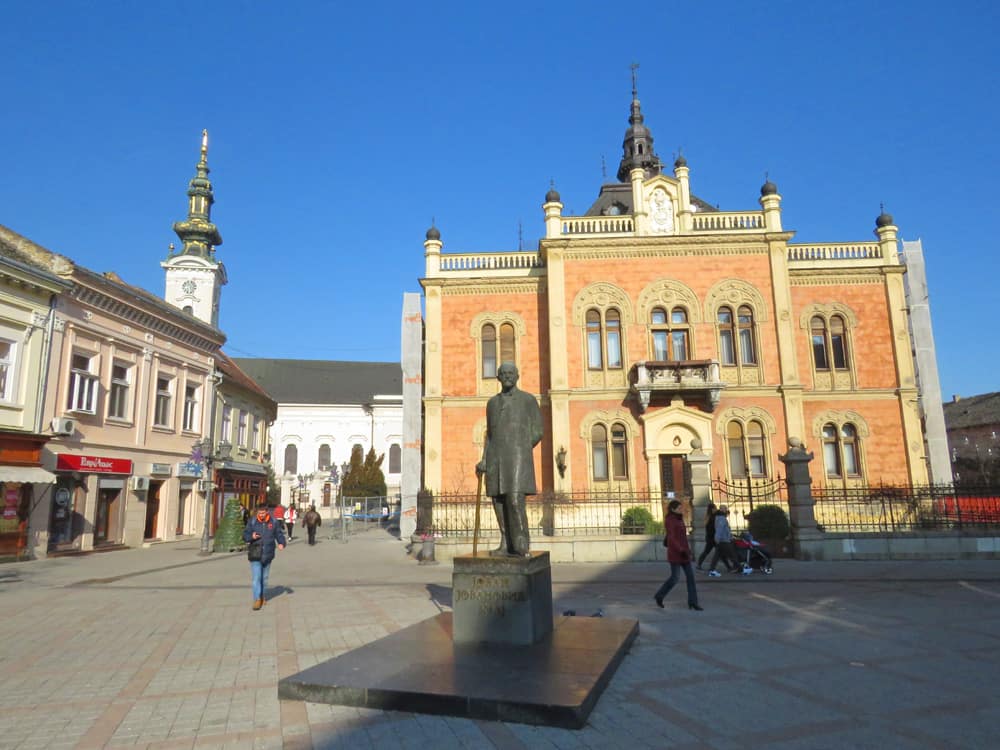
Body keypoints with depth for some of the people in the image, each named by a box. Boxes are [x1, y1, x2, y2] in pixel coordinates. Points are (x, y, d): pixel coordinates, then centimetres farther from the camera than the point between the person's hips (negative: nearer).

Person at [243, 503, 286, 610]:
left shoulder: (273, 522, -1)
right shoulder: (252, 522, -3)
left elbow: (279, 534, 5)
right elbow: (245, 535, 1)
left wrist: (281, 543, -14)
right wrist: (251, 537, -21)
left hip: (268, 554, 2)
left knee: (264, 577, 15)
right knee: (256, 577, -9)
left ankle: (262, 596, 30)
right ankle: (257, 599, -3)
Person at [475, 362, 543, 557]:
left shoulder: (529, 400, 3)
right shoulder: (492, 402, 16)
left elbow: (537, 432, 2)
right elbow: (490, 435, 17)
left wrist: (519, 453, -1)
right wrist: (484, 461, 6)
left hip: (518, 458, -5)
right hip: (495, 460, 5)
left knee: (515, 501, -16)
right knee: (499, 502, 2)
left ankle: (522, 546, -8)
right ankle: (506, 545, 10)